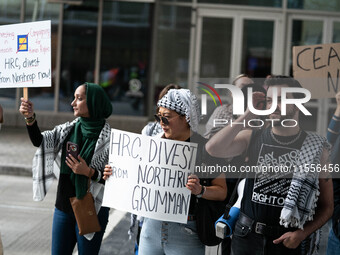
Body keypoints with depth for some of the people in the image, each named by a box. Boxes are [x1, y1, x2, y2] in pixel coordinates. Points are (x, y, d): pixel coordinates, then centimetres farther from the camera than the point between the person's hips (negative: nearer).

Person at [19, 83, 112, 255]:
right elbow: (39, 141, 1)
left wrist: (89, 172, -24)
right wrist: (30, 118, -14)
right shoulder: (68, 129, 5)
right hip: (64, 206, 6)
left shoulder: (109, 137, -13)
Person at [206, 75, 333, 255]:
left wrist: (303, 233, -14)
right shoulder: (252, 138, 1)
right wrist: (249, 114, -12)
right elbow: (213, 148, -18)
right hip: (248, 237, 1)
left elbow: (326, 206, 2)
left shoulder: (316, 148, -2)